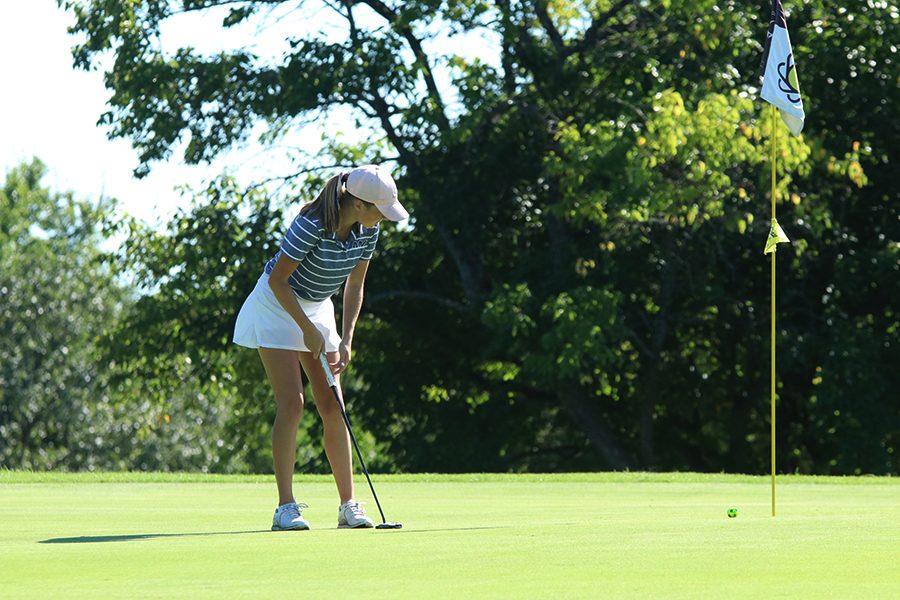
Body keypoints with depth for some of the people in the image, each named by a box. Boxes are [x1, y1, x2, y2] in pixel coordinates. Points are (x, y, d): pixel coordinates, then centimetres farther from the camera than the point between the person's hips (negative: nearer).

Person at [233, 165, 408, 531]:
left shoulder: (367, 230, -9)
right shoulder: (311, 225, -30)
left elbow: (354, 286, 2)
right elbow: (277, 280, -22)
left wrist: (346, 340, -5)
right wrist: (308, 330, -19)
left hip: (317, 308, 6)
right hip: (277, 306, -6)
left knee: (332, 406, 0)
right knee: (292, 404, -14)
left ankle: (348, 505, 2)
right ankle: (286, 507, -12)